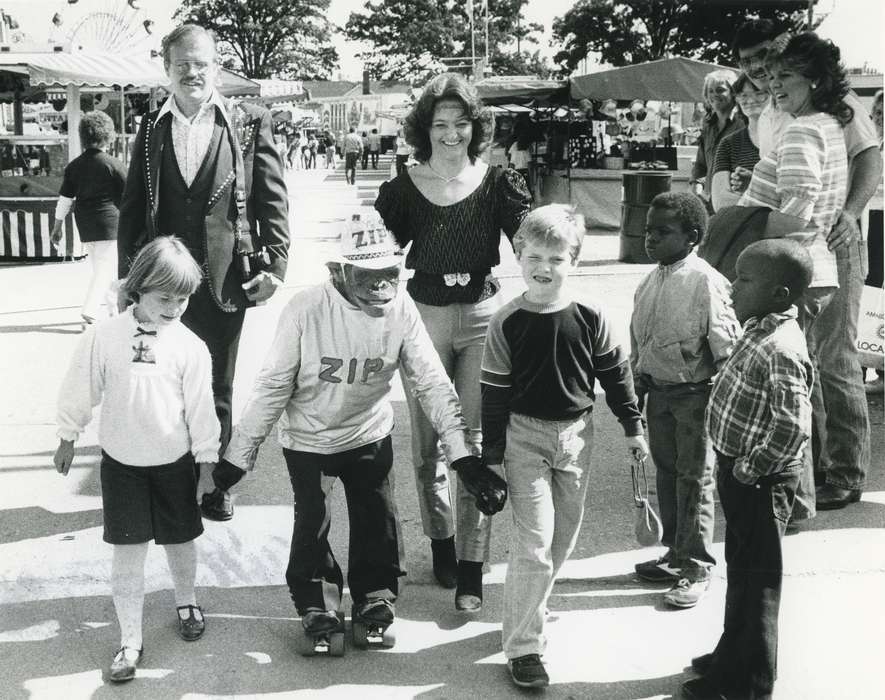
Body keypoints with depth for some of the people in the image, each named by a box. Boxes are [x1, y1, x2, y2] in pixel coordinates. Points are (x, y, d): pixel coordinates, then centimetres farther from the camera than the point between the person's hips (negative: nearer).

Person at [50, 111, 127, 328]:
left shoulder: (73, 166, 4)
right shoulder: (114, 165, -9)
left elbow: (65, 199, 6)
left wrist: (57, 227, 14)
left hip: (85, 226, 5)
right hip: (109, 223, -5)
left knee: (102, 267, 19)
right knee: (105, 269, -3)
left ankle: (114, 308, 29)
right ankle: (89, 313, -14)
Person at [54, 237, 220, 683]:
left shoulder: (189, 346, -12)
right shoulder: (104, 337, -12)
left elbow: (201, 409, -6)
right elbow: (81, 391, 0)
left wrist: (206, 464, -2)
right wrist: (68, 438, 8)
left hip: (174, 462, 0)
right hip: (121, 463, 0)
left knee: (179, 541, 16)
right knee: (127, 552, 3)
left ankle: (186, 602, 44)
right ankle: (130, 641, 14)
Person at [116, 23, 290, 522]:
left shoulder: (250, 123, 0)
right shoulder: (151, 128, 6)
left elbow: (273, 199, -1)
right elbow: (132, 207, 8)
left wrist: (275, 265, -8)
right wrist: (128, 273, 3)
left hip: (225, 279, -1)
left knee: (217, 391, 12)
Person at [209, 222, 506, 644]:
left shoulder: (401, 310, -17)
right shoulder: (307, 309, -25)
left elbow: (432, 384, -14)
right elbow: (272, 386, -18)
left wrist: (464, 457, -19)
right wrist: (237, 457, -16)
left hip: (369, 434, 2)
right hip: (307, 439, -2)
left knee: (378, 522, 8)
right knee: (312, 524, 1)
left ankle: (375, 598, 34)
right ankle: (316, 605, 27)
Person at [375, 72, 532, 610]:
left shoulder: (498, 183, -2)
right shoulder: (404, 188, -1)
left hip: (485, 315, -1)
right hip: (425, 317, 1)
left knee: (477, 440, -3)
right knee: (428, 439, 9)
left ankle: (472, 567, 3)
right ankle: (441, 541, 30)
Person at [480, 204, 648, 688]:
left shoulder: (589, 318, -6)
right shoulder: (506, 323, -11)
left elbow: (615, 372, 6)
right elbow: (494, 393, -7)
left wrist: (633, 426, 10)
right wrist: (492, 455, -6)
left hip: (576, 434, 3)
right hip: (525, 435, -3)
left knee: (563, 537, 14)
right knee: (534, 541, -7)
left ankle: (528, 608, 37)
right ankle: (523, 645, 2)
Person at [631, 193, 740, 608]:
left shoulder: (706, 282, -17)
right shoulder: (650, 282, 6)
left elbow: (726, 347, -15)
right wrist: (636, 387, 16)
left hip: (694, 393, -7)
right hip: (658, 391, 7)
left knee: (695, 478, 2)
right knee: (666, 471, 16)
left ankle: (697, 569, 13)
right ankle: (675, 554, 31)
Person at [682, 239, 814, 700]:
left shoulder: (780, 349, -27)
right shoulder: (760, 330, 3)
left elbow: (793, 427, -36)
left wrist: (752, 468, -23)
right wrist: (737, 465, 14)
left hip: (759, 483, -10)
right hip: (738, 473, 10)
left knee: (755, 579, 5)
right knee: (740, 568, 23)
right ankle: (733, 657, 41)